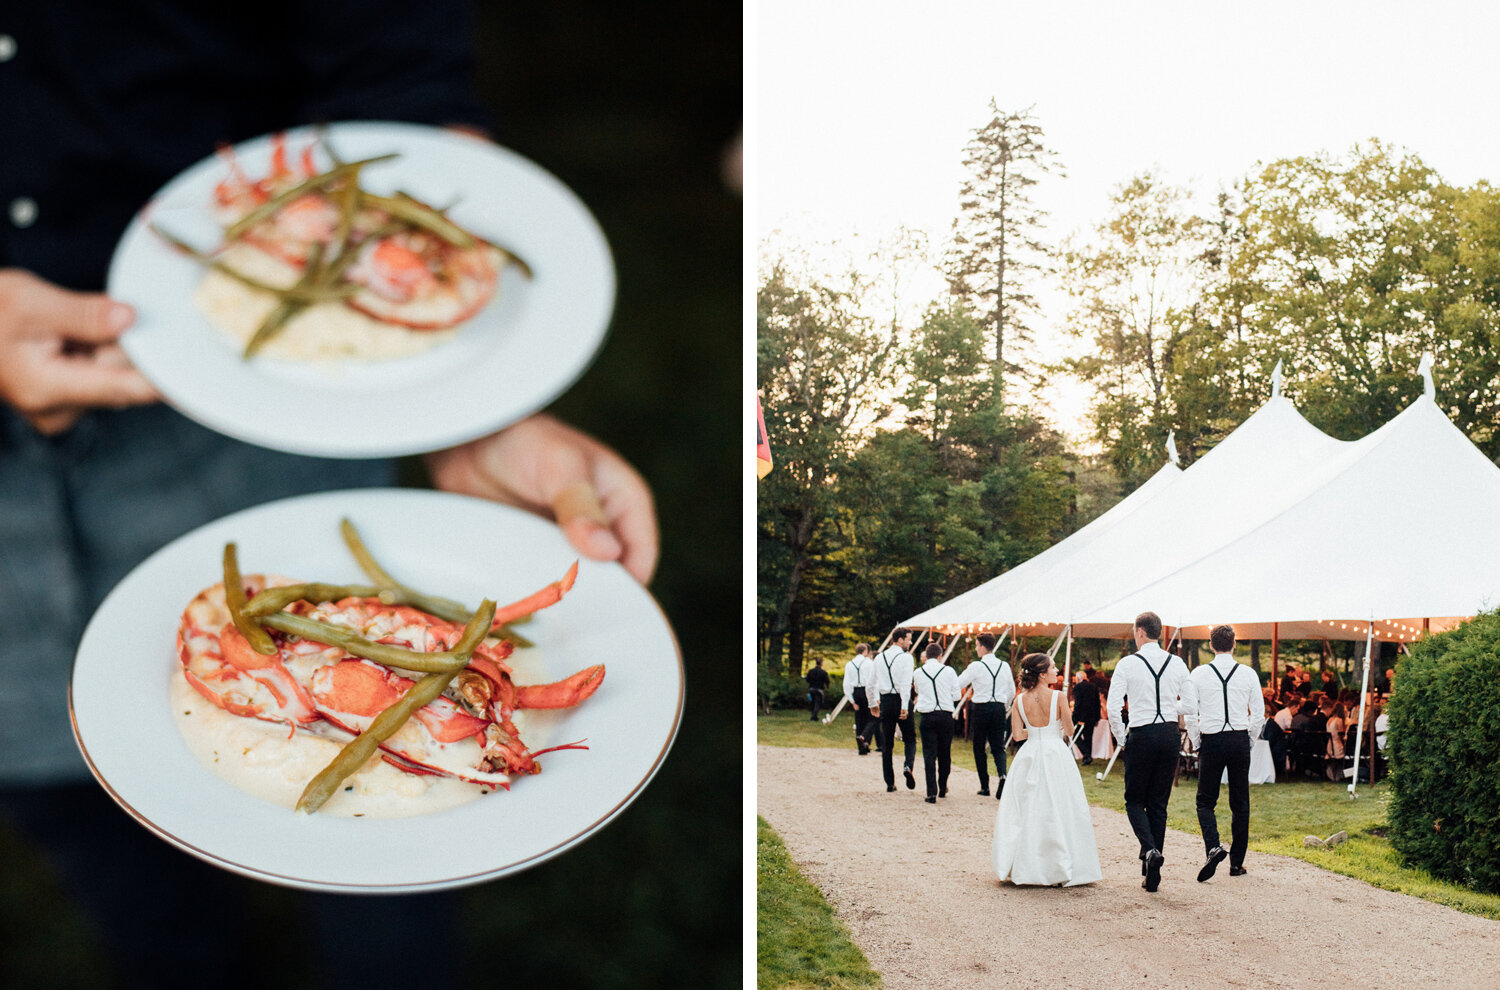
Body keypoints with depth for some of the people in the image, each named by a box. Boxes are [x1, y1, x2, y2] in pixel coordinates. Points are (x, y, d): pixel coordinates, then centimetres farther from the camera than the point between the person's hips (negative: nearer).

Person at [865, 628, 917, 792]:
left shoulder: (879, 658, 11)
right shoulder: (905, 657, -6)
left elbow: (869, 684, 14)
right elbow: (906, 683, -18)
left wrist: (873, 704, 25)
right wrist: (904, 706, -21)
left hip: (885, 701, 4)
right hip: (900, 700, -4)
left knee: (887, 744, 8)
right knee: (909, 739, 9)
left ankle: (889, 783, 9)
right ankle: (908, 765, -19)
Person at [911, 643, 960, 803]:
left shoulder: (918, 673, 2)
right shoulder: (948, 671, -1)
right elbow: (956, 696, 3)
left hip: (927, 716, 0)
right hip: (945, 715, 0)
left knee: (929, 754, -1)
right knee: (945, 754, 14)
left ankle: (932, 793, -9)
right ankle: (943, 789, 25)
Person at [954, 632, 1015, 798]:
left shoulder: (976, 667, -9)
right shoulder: (1004, 666, 6)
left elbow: (956, 685, -4)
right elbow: (1012, 692, 14)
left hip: (981, 709, -4)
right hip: (999, 709, 4)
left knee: (979, 748, 9)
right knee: (998, 747, 7)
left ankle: (985, 787, 11)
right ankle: (1002, 775, -21)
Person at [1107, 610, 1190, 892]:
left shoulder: (1128, 664, -6)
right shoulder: (1177, 664, 5)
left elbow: (1113, 707, -9)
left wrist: (1121, 739, 4)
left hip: (1141, 736, -4)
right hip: (1169, 734, 4)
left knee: (1135, 800, 10)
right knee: (1159, 804, 10)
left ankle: (1150, 849, -18)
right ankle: (1152, 874, 10)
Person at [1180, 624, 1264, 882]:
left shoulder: (1198, 674, -3)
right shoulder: (1248, 674, 1)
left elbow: (1189, 712, -6)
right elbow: (1258, 713, 2)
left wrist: (1197, 743, 5)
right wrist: (1249, 742, 13)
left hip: (1211, 741, -1)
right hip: (1240, 740, 1)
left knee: (1205, 801, 7)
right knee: (1240, 803, 10)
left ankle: (1214, 846, -19)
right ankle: (1237, 862, 14)